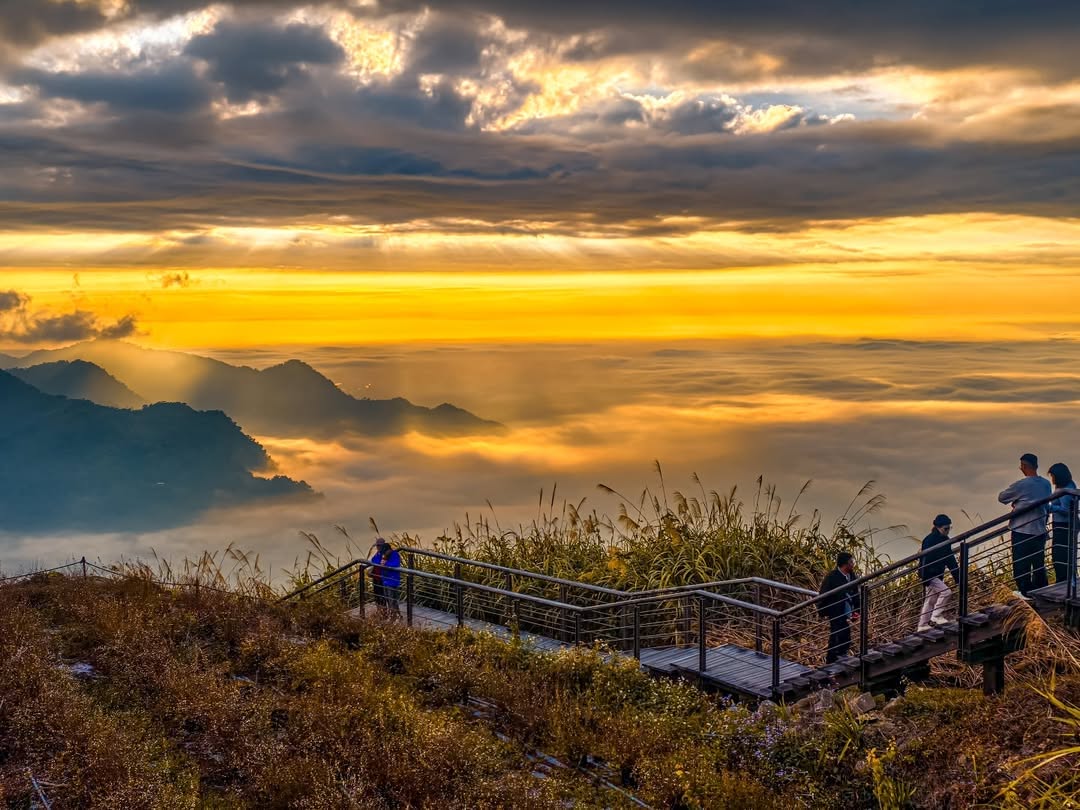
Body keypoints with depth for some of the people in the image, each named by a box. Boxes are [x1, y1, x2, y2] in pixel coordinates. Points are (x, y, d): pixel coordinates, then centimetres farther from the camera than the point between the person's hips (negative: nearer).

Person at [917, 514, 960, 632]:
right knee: (946, 592, -19)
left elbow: (950, 560, 14)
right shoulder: (930, 540, -18)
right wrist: (925, 579, -27)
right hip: (929, 575, -9)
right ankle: (936, 616, -8)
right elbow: (925, 559, -23)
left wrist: (957, 577, 10)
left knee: (931, 600, 11)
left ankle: (923, 625, 16)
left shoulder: (945, 540, 8)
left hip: (938, 575, 9)